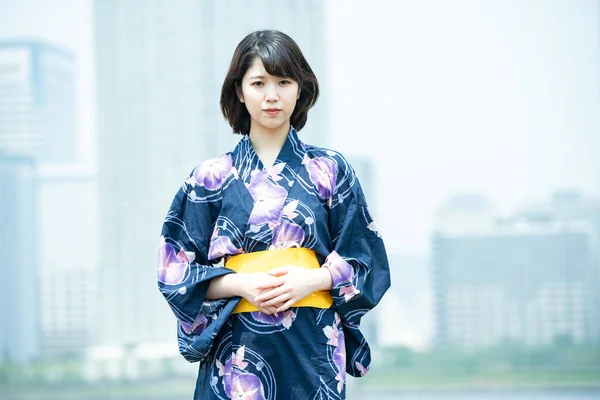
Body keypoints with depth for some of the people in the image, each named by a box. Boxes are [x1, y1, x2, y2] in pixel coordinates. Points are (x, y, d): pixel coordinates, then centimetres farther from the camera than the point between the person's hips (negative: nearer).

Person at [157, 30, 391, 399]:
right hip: (238, 350, 0)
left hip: (313, 346, 0)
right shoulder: (211, 178, 5)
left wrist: (312, 279, -12)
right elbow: (176, 268, 4)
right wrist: (241, 284, -11)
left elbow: (365, 260, 6)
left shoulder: (330, 170, 6)